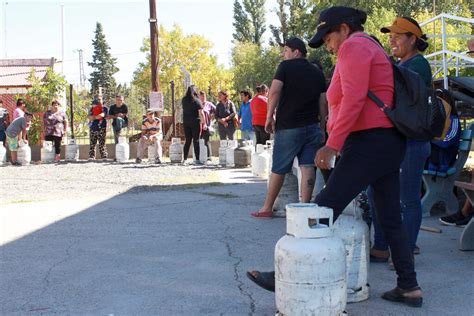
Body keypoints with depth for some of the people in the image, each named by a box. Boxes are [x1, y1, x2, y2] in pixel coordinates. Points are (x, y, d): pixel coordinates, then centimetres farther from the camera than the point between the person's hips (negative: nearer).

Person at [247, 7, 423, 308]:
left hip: (369, 142, -10)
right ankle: (409, 288, 17)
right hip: (390, 144, 10)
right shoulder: (374, 50, 24)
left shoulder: (353, 46, -6)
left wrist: (332, 145, -24)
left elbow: (353, 99, -20)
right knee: (391, 218, 12)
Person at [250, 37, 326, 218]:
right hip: (312, 126, 4)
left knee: (279, 169, 4)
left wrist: (269, 117, -7)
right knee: (307, 166, 0)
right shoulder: (317, 72, 12)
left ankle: (267, 208, 15)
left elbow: (275, 91, -14)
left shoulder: (286, 66, -2)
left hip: (288, 126, -4)